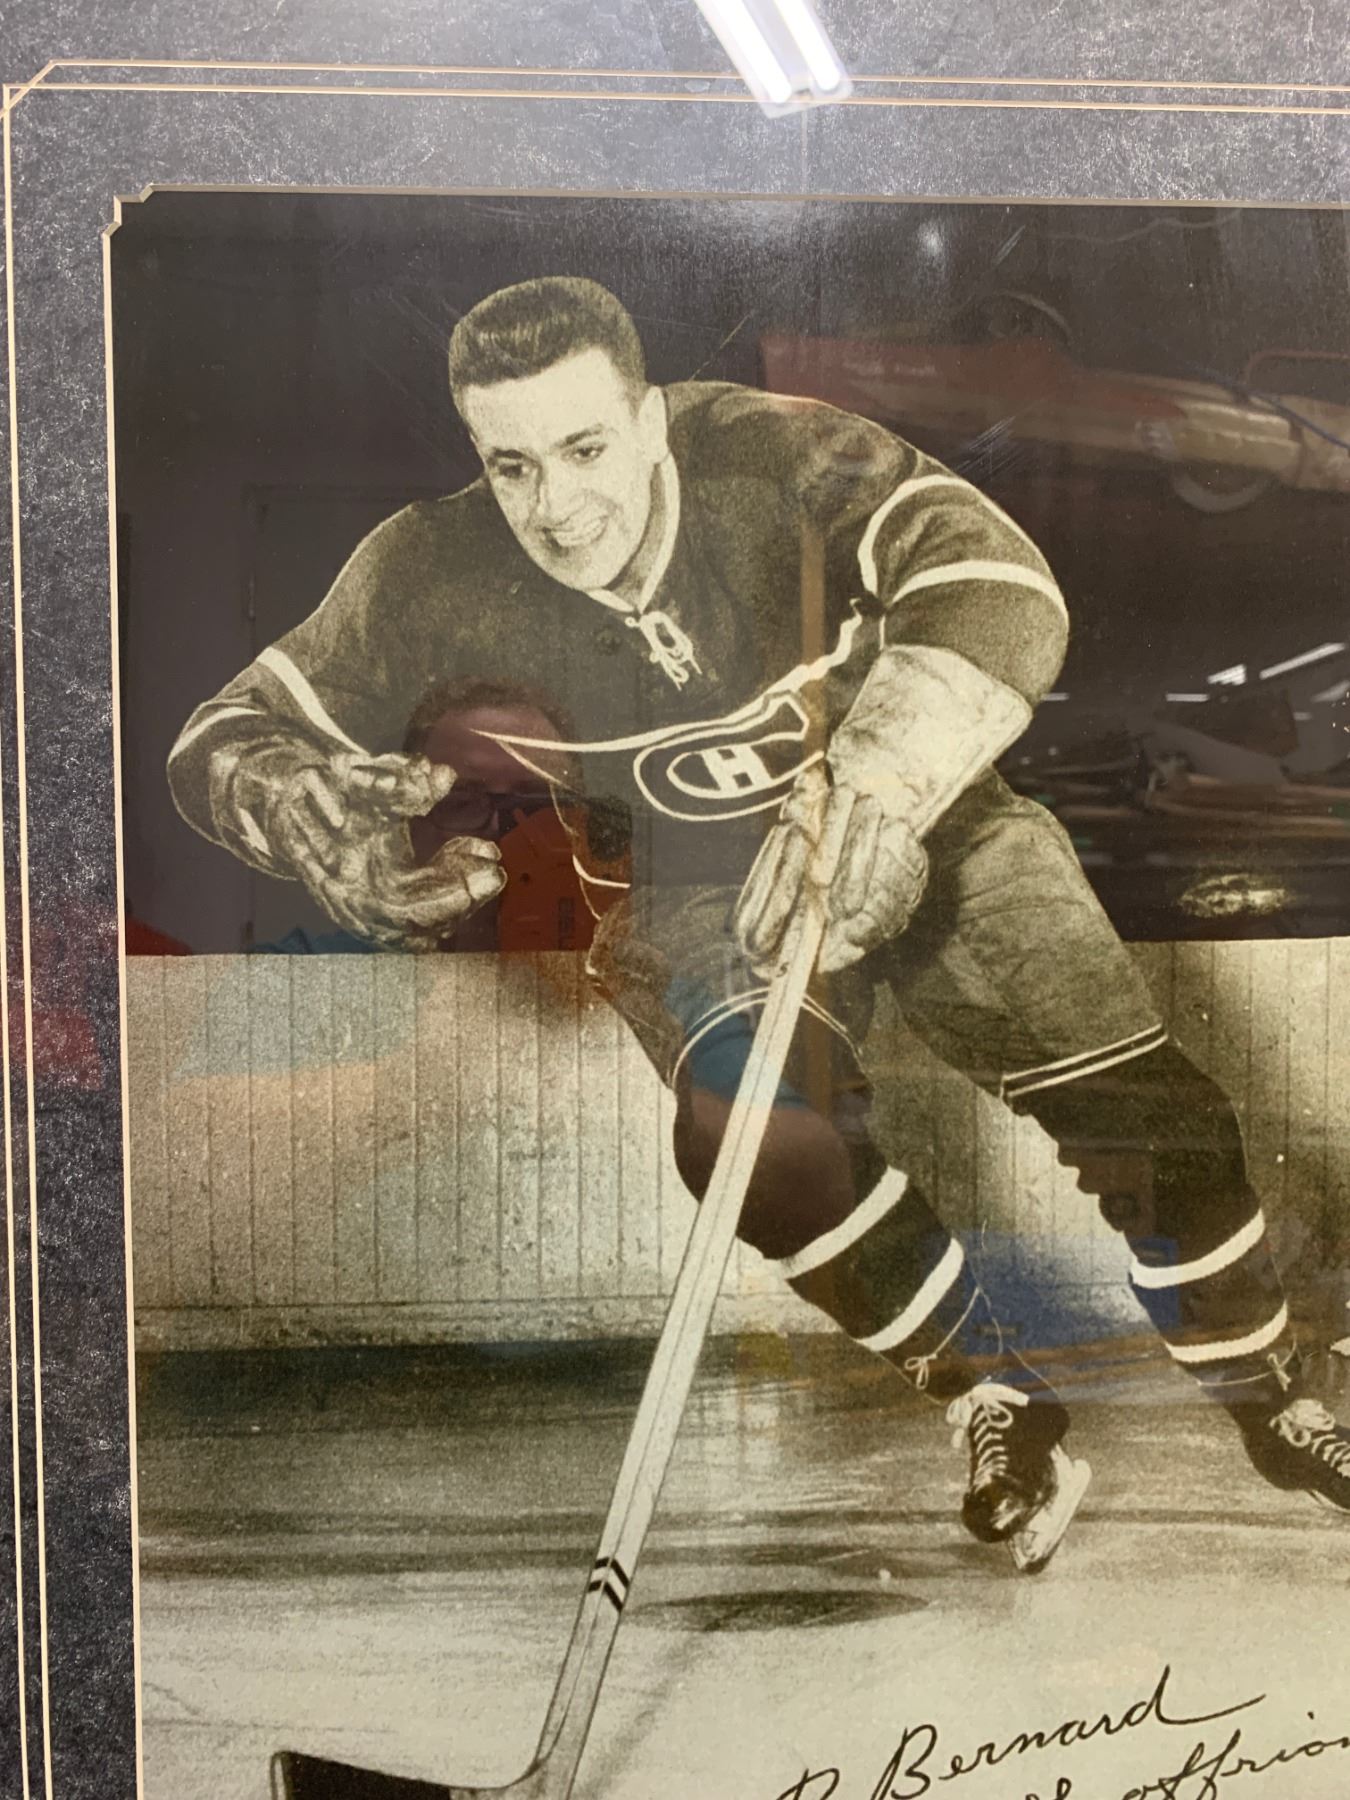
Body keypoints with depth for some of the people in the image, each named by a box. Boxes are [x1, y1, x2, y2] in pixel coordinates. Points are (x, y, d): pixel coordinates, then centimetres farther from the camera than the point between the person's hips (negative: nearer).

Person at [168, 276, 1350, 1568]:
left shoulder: (770, 456, -23)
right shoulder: (437, 577, -15)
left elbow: (1001, 590, -34)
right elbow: (229, 737, -9)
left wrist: (867, 788, -50)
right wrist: (318, 814, -32)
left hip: (913, 819, 0)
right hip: (691, 886, 1)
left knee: (1137, 1102, -11)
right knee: (746, 1118, -29)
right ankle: (991, 1400, -2)